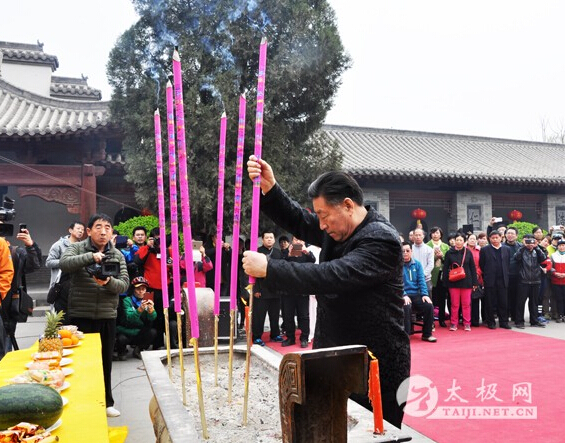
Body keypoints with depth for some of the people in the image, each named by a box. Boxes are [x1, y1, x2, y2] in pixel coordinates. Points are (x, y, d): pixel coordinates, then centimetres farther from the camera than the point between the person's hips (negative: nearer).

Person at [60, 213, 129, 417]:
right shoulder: (77, 248, -2)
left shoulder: (118, 255, 5)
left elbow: (124, 284, -3)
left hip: (107, 316, 3)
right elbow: (64, 263, -23)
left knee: (105, 361, 13)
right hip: (81, 315, -2)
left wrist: (109, 282, -24)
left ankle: (106, 402, 28)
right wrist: (90, 256, -35)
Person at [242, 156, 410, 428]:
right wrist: (270, 188, -5)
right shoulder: (339, 229, 7)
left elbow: (333, 276, -31)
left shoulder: (381, 240, -20)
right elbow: (298, 223, 11)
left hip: (377, 368, -8)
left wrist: (268, 268, -29)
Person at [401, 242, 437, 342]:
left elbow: (421, 280, 7)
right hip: (403, 294, -4)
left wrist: (424, 294, -7)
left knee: (429, 306, -17)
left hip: (416, 294, 4)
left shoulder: (417, 264, 11)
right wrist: (404, 295, -23)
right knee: (406, 307, -33)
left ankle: (427, 334, 0)